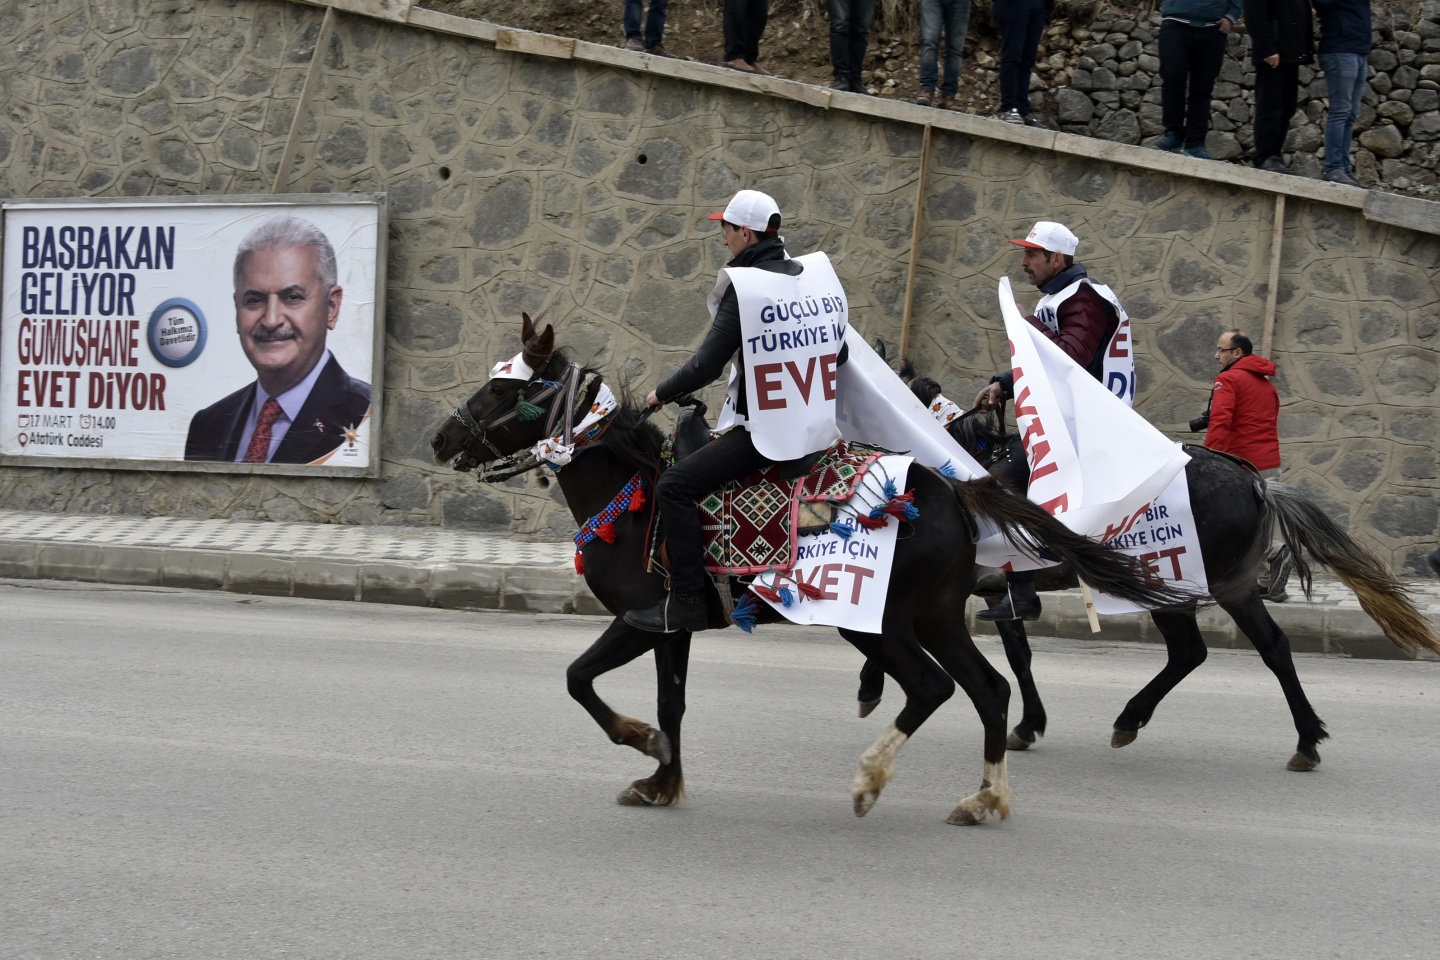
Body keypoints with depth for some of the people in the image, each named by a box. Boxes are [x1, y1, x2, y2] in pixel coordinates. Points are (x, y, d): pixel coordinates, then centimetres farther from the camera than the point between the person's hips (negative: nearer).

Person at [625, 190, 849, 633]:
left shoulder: (743, 288, -15)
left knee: (674, 487, -6)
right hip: (820, 427, 9)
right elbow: (840, 355, 16)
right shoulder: (819, 273, 6)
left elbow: (706, 366, -13)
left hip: (766, 433, -9)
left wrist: (660, 394, 3)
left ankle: (687, 601, -11)